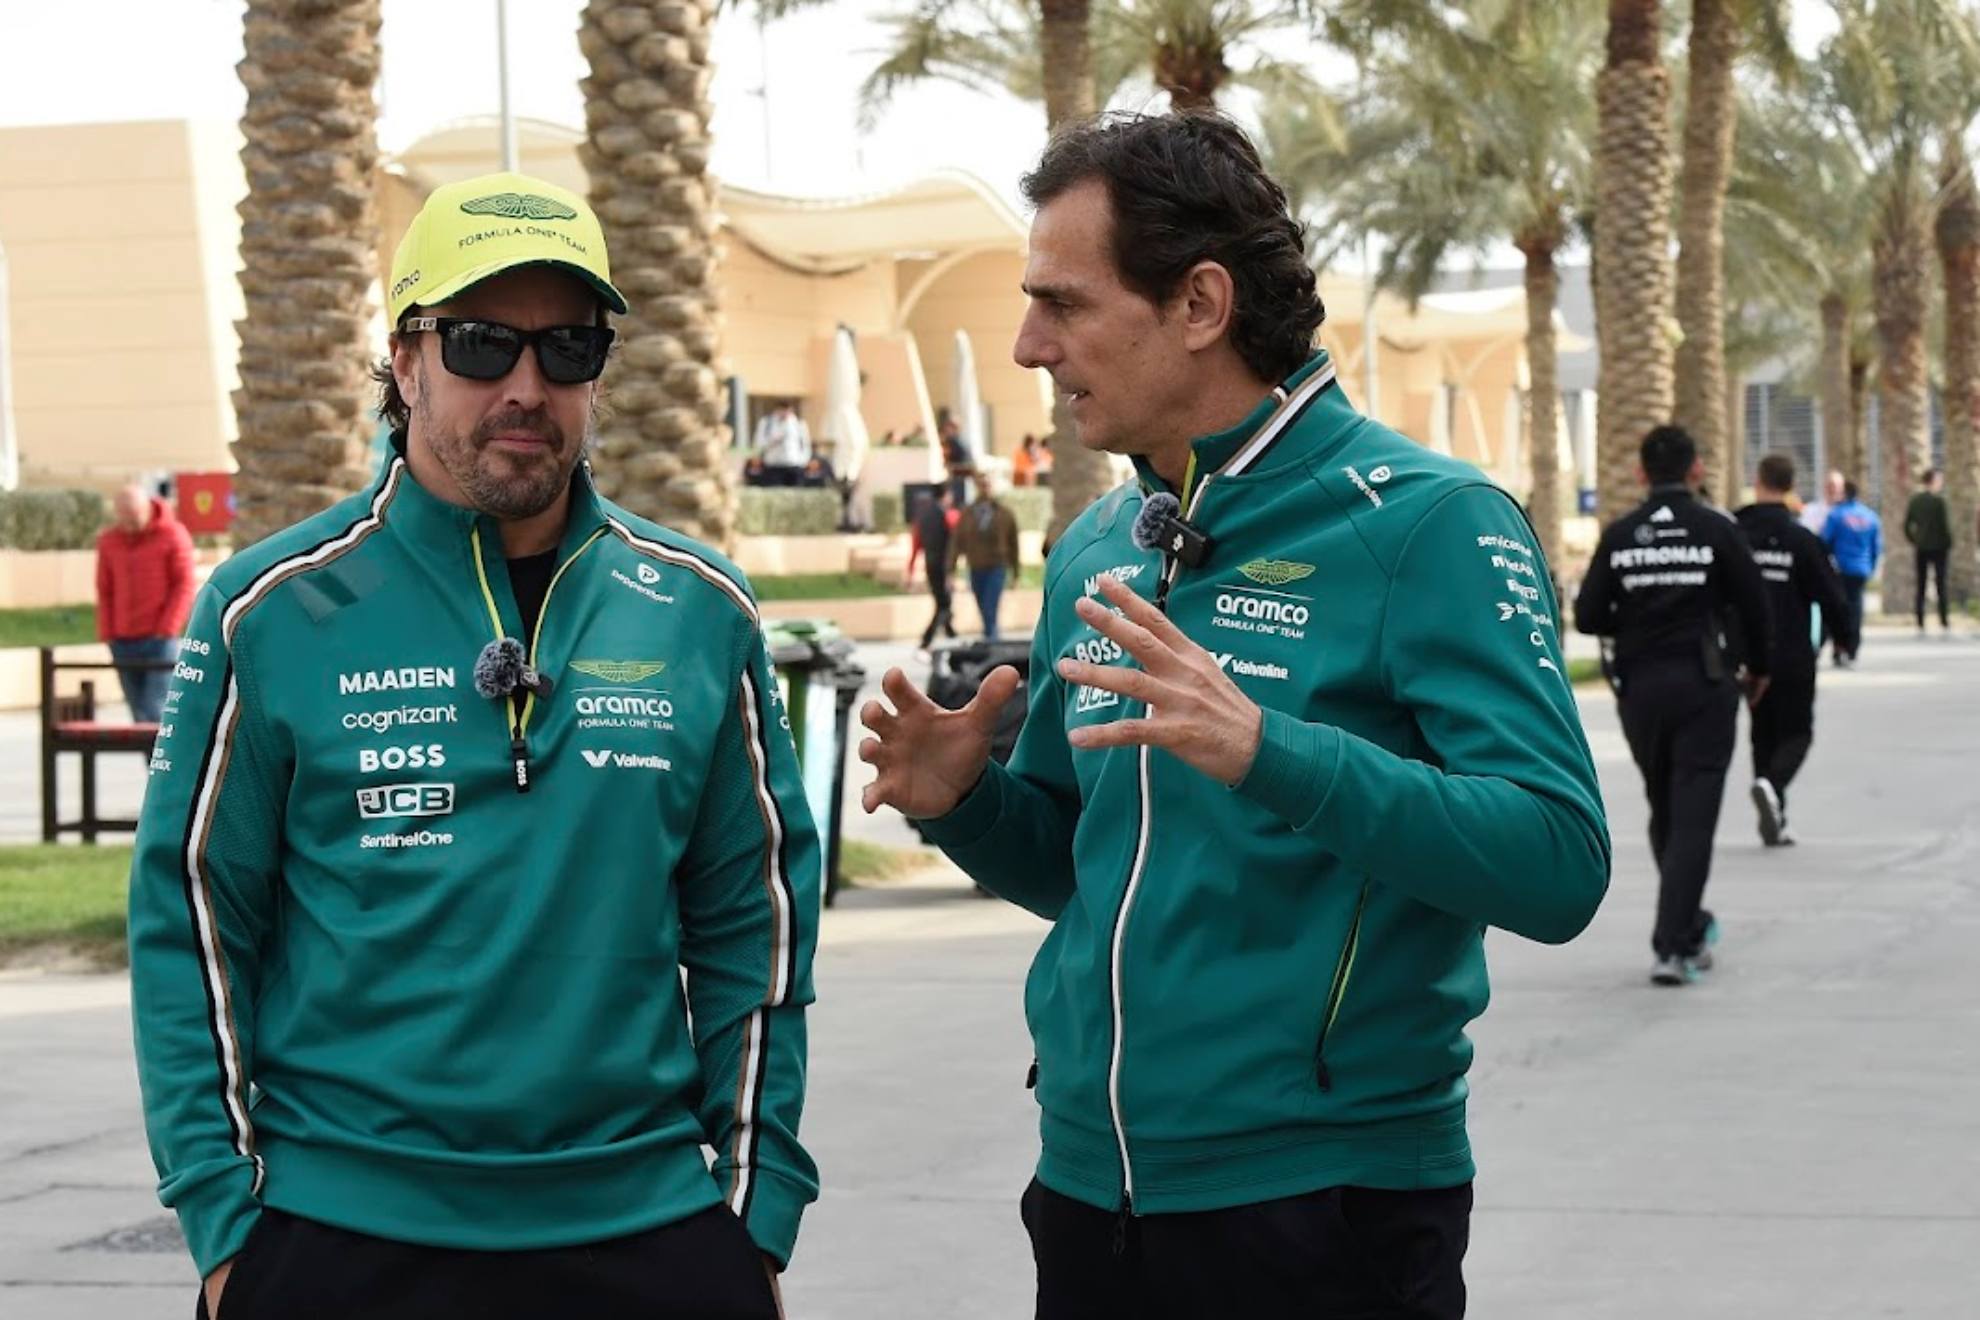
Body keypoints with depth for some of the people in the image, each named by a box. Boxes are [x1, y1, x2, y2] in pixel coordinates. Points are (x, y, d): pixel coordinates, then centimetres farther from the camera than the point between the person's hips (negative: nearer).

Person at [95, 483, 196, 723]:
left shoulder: (173, 535, -3)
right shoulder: (108, 541, 10)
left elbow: (185, 585, -4)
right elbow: (104, 591, 14)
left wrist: (167, 629, -11)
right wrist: (107, 635, 5)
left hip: (159, 640, -4)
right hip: (123, 641, 4)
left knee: (157, 711, -11)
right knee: (139, 714, 6)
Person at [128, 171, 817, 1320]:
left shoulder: (701, 613, 4)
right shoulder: (275, 612, -3)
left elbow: (750, 928, 7)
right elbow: (193, 926, -1)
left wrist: (760, 1212, 4)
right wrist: (226, 1223, -5)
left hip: (645, 1223, 2)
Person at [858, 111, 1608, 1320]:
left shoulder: (1423, 524, -12)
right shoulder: (1094, 553, 8)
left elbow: (1557, 866, -21)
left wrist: (1270, 751, -31)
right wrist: (966, 801, -3)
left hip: (1323, 1206, -6)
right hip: (1090, 1193, 6)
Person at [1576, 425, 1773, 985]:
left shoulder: (1619, 536, 0)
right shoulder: (1716, 530, -6)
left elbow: (1587, 616, -3)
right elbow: (1754, 604, -4)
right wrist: (1758, 668, 14)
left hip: (1640, 687, 3)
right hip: (1705, 685, -3)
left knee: (1665, 813, 18)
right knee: (1693, 816, -4)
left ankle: (1689, 928, 30)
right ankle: (1673, 946, -12)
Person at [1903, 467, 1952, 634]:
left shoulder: (1914, 501, 4)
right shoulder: (1938, 501, -12)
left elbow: (1907, 525, 4)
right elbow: (1945, 525, -12)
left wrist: (1913, 542, 13)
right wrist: (1949, 545, -1)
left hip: (1921, 548, 4)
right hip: (1938, 547, -4)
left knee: (1921, 587, 7)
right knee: (1941, 585, 1)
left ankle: (1920, 625, 4)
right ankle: (1944, 623, -2)